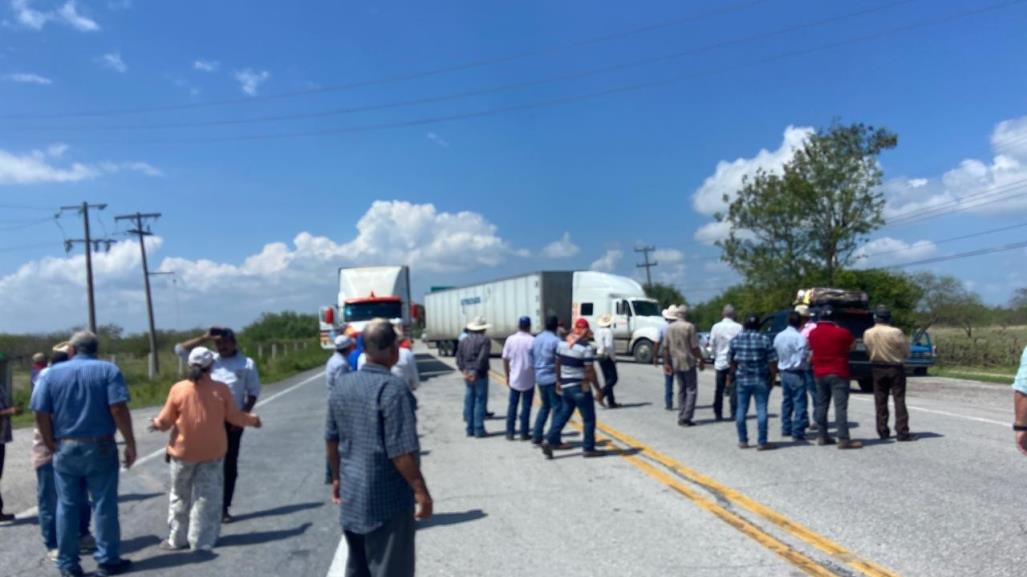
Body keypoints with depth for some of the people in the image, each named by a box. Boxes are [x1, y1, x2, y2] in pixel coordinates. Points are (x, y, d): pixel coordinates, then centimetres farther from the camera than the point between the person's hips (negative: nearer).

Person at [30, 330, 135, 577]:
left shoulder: (52, 373, 4)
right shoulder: (108, 369, -3)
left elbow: (41, 414, -2)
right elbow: (119, 409, -13)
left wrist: (51, 445, 9)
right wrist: (130, 443, -8)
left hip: (65, 449, 2)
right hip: (100, 448, -2)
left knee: (67, 506, 11)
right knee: (104, 505, 4)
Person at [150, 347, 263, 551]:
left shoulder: (178, 389, -11)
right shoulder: (221, 389, -9)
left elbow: (166, 420, -3)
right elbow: (234, 417, -2)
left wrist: (156, 424, 20)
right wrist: (253, 420, 17)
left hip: (184, 451, 0)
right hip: (212, 451, 0)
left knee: (180, 496, 16)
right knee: (207, 496, 9)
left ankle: (177, 539, 24)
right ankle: (203, 540, 12)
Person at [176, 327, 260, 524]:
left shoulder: (247, 363, -1)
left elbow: (253, 392, 1)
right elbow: (180, 349, 0)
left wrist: (244, 415, -8)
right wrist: (204, 338, -7)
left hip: (232, 421, -1)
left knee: (229, 465, 6)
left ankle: (224, 508, 15)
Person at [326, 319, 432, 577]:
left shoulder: (342, 385, 4)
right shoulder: (392, 388, -20)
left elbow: (331, 440, 12)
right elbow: (401, 450, -22)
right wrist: (421, 491, -15)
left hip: (352, 494, 8)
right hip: (387, 497, -7)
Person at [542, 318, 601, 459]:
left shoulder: (562, 343, 3)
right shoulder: (587, 347, -17)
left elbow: (557, 363, 12)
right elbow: (590, 371, -17)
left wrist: (558, 380, 24)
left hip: (565, 386, 7)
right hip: (580, 387, -6)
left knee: (564, 414, 16)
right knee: (589, 418, 8)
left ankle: (549, 441, 8)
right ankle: (588, 448, 14)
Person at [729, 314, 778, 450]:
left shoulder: (736, 340, 0)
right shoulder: (764, 339, -8)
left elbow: (731, 360, 6)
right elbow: (772, 362, -10)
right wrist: (773, 378, 3)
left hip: (742, 380, 2)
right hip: (761, 381, -2)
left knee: (741, 410, 11)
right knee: (761, 410, 2)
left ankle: (743, 441, 16)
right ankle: (761, 442, 3)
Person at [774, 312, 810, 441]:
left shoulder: (778, 336, 5)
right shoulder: (799, 337, -17)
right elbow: (803, 357, -18)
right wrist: (807, 365, 0)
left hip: (783, 372, 7)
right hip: (796, 373, -7)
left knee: (786, 400, 17)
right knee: (799, 402, -2)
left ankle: (786, 429, 23)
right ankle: (798, 432, -3)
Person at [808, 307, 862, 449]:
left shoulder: (813, 333, 0)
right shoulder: (842, 333, -12)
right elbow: (852, 345, 5)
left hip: (819, 373, 5)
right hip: (838, 374, -5)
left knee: (821, 405, 13)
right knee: (841, 406, -7)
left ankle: (822, 436, 17)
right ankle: (843, 439, -10)